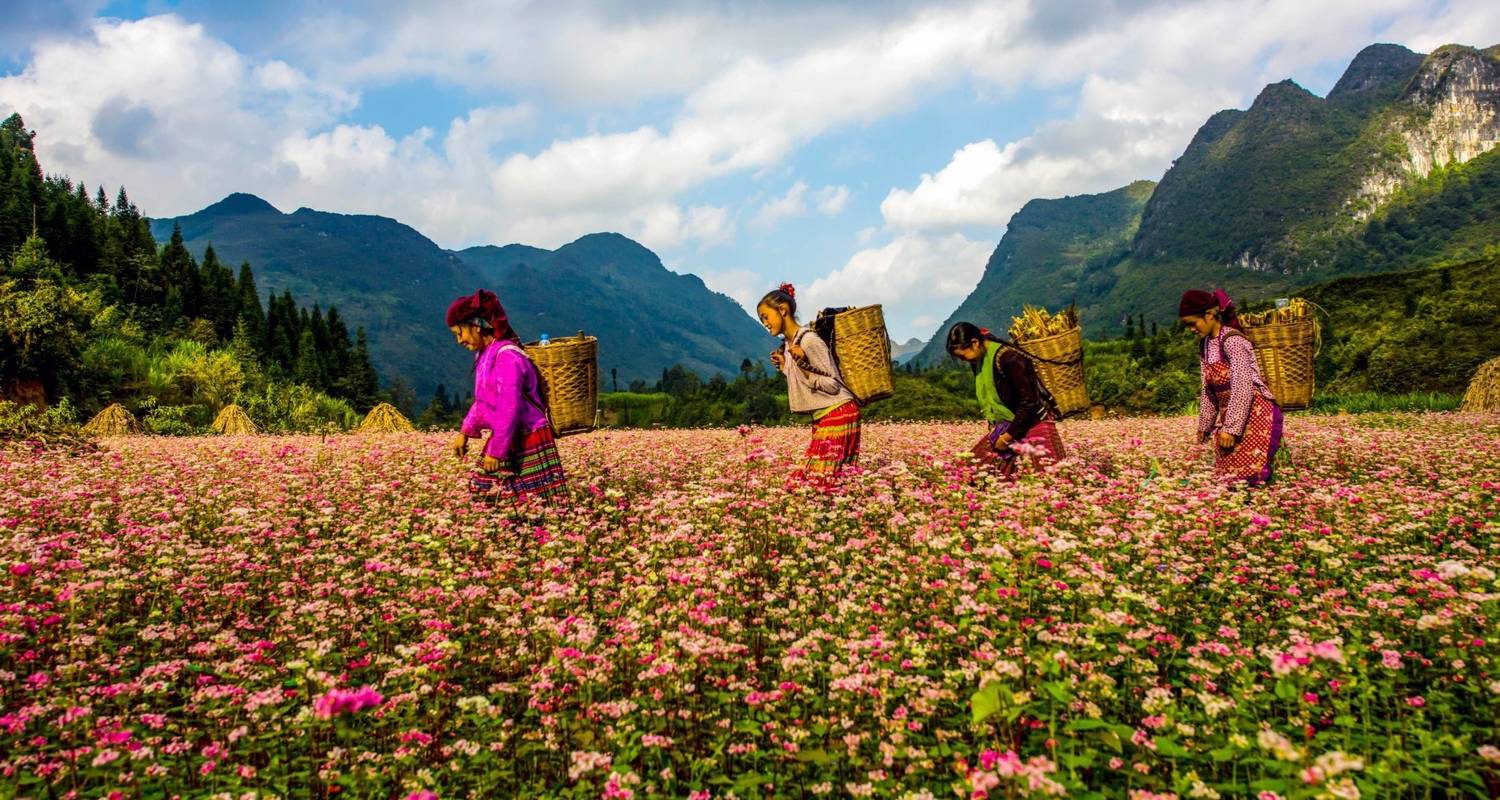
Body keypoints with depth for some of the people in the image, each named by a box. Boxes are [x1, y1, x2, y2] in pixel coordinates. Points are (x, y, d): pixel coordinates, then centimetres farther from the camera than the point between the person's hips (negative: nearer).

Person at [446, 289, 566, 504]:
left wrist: (496, 451, -19)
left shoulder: (507, 356, -21)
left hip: (528, 443, -9)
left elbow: (509, 410, -23)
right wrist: (465, 432, 12)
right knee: (483, 496, 11)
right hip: (506, 440, 9)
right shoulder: (485, 354, 8)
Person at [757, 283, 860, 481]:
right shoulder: (788, 344, 13)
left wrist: (803, 365, -24)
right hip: (821, 418, 9)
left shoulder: (809, 339, -14)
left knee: (822, 477, -14)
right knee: (812, 476, 1)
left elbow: (832, 385, -15)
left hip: (838, 412, -9)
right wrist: (784, 366, 12)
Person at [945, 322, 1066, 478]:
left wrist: (1007, 436, -18)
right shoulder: (978, 360, 1)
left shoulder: (1008, 358, -24)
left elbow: (1028, 402, -23)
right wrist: (994, 426, 6)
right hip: (1006, 425, 8)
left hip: (1034, 423, -8)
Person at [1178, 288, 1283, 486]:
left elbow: (1243, 388, -22)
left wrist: (1231, 428, -23)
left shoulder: (1232, 341, -17)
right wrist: (1204, 426, 17)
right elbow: (1208, 390, 16)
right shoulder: (1205, 345, 9)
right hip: (1229, 417, 9)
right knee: (1226, 475, 7)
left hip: (1256, 415, -8)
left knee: (1247, 477, -12)